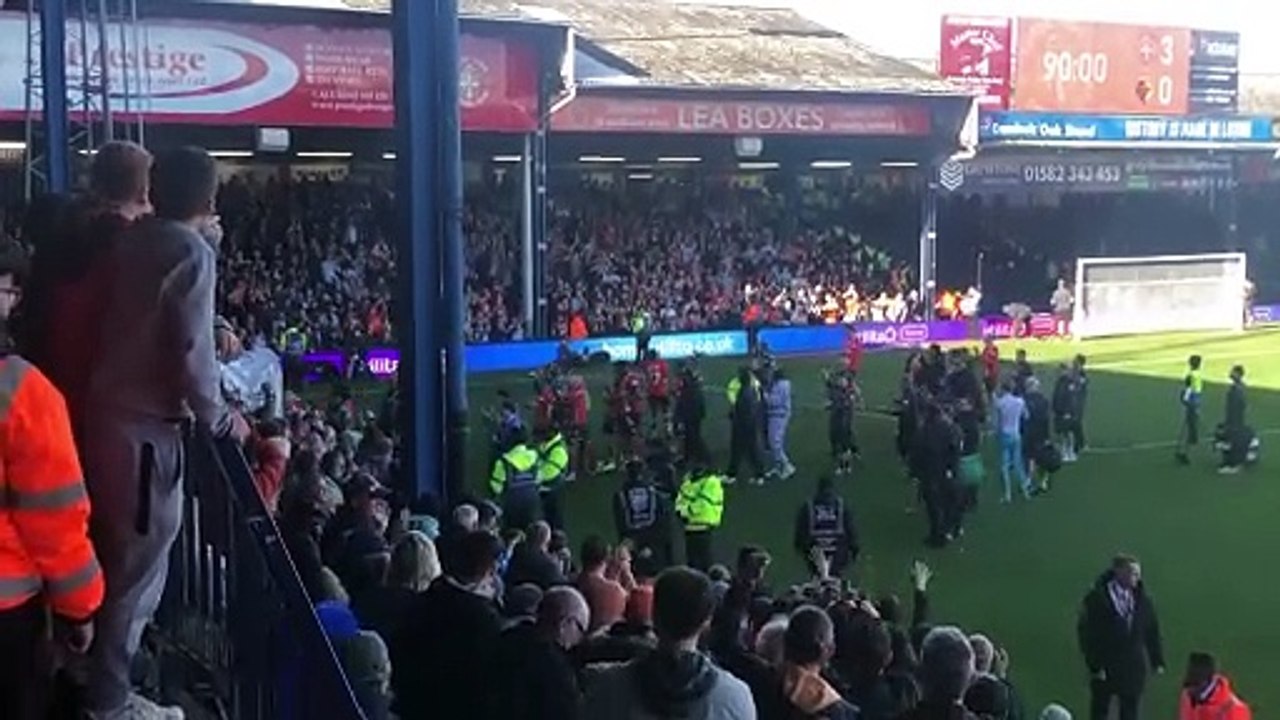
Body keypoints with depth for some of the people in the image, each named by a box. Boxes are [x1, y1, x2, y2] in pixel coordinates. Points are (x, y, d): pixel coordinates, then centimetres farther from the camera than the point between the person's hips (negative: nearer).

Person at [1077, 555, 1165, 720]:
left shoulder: (1143, 599, -1)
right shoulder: (1096, 598, -13)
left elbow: (1152, 632, 7)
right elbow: (1087, 633, -10)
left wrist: (1158, 661, 5)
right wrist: (1094, 665, -13)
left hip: (1134, 668, 3)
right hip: (1105, 668, -3)